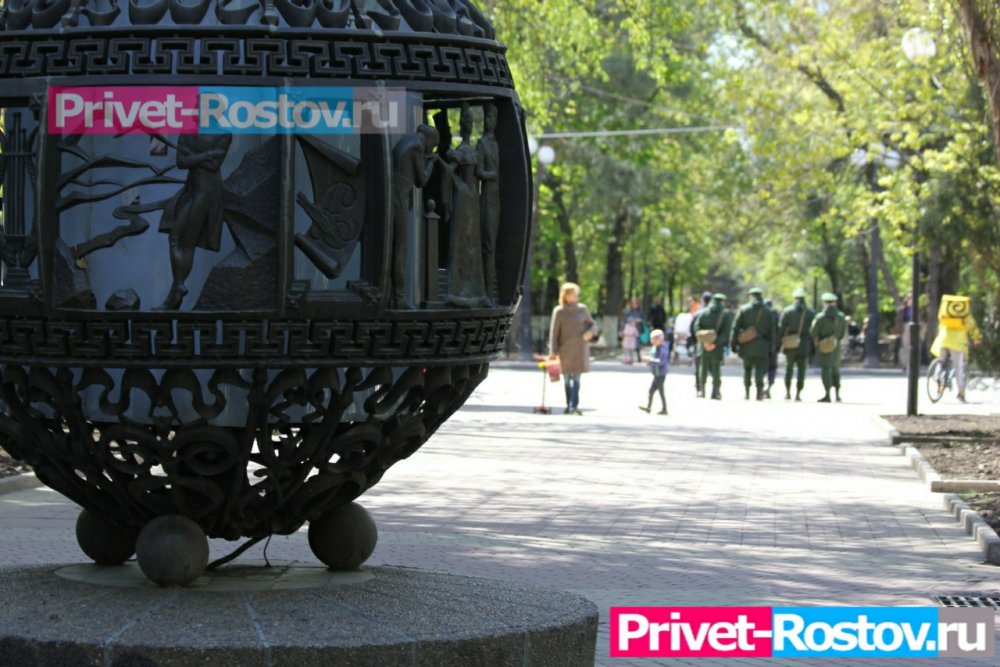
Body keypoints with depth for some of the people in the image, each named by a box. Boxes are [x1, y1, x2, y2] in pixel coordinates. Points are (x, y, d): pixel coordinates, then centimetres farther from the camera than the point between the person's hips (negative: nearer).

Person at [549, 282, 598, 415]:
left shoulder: (582, 309, 5)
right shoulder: (559, 311, -1)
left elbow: (593, 324, 14)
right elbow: (554, 332, -2)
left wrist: (590, 332, -10)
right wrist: (553, 351, -6)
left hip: (580, 349, 1)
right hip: (565, 349, -1)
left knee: (576, 378, -7)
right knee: (567, 378, 6)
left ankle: (574, 406, -13)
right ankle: (570, 406, 15)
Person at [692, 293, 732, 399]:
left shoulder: (703, 313, 5)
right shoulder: (726, 314, -2)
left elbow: (697, 327, -4)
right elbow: (726, 332, -12)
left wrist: (703, 341, -10)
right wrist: (716, 343, -14)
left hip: (704, 345, 2)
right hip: (718, 347, -2)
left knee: (703, 367, 11)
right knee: (716, 368, 4)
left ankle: (701, 390, 8)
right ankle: (715, 392, 1)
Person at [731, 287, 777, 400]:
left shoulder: (744, 310, 1)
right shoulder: (768, 313, 5)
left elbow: (735, 328, -2)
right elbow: (772, 332, 6)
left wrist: (733, 344, 2)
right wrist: (770, 348, 12)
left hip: (747, 345, 0)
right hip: (762, 347, 0)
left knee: (747, 368, 16)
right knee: (759, 369, 1)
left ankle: (746, 392, 12)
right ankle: (759, 393, -11)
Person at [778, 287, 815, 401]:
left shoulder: (787, 311, -1)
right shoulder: (810, 313, 1)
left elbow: (781, 329, -3)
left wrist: (780, 342, 4)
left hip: (790, 344, 0)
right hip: (804, 345, 0)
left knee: (789, 368, 13)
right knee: (801, 369, 3)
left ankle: (787, 392, 10)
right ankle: (798, 394, -2)